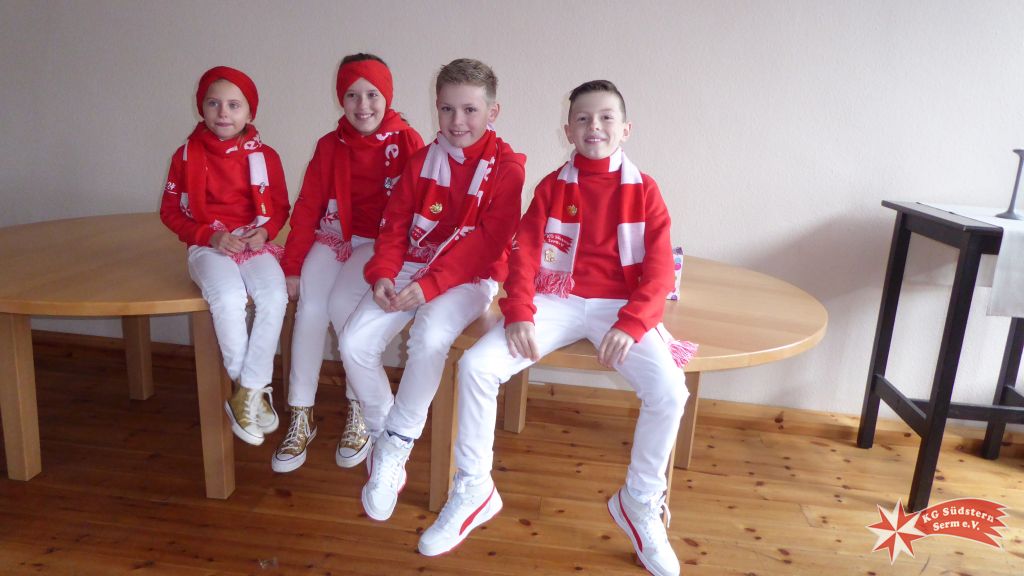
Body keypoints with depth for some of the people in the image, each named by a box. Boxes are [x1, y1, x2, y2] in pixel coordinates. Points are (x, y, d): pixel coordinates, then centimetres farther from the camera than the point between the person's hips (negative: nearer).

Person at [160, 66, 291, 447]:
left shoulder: (265, 156, 6)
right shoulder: (187, 155, 5)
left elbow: (280, 208, 14)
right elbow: (170, 211, 9)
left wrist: (265, 231, -8)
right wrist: (210, 236, -8)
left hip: (255, 244, 1)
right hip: (209, 246, -1)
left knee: (274, 295, -30)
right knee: (228, 297, -33)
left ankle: (246, 392, -17)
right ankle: (254, 389, -14)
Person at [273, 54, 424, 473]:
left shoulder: (406, 141, -5)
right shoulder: (330, 146, 6)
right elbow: (307, 207, 4)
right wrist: (293, 266, -2)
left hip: (380, 242, -3)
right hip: (332, 236, 4)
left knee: (341, 302, -27)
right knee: (309, 306, -20)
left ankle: (362, 408, -7)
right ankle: (301, 418, -9)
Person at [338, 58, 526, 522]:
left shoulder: (507, 167, -7)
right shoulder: (423, 161, 9)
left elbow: (486, 241, -15)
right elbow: (395, 224, 8)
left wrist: (430, 285, -22)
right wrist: (382, 273, -11)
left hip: (469, 277, -4)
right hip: (410, 268, 5)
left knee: (429, 337, -34)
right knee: (355, 343, -15)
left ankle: (394, 449, -13)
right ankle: (383, 436, 8)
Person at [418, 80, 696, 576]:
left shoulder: (643, 190, 4)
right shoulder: (552, 187, 8)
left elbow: (659, 271, -4)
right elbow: (524, 254, 0)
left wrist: (631, 325, -19)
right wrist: (518, 313, -15)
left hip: (619, 308, -1)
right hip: (556, 302, 1)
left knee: (669, 392, -25)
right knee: (476, 365, -20)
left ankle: (639, 505, 3)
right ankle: (474, 490, 1)